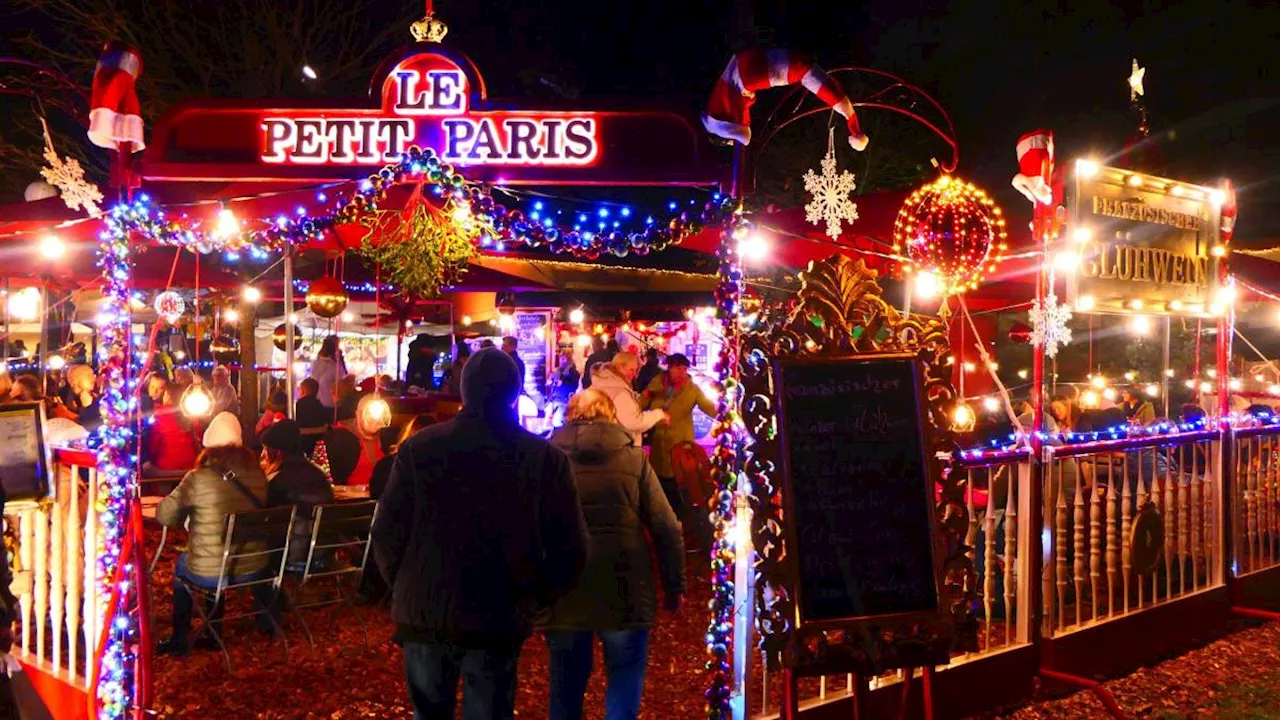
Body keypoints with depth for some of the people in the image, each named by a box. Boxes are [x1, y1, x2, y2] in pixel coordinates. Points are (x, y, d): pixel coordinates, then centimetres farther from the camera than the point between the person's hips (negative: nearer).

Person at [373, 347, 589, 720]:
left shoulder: (418, 448, -4)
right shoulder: (546, 458, -7)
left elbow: (388, 534, -3)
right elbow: (570, 550, -6)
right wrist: (535, 599, 10)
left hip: (424, 612, 2)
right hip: (500, 619, -1)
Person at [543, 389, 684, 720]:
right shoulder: (632, 455, 4)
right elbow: (666, 528, -1)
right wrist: (674, 586, 7)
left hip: (562, 593, 1)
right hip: (623, 592, -1)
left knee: (565, 689, 15)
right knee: (624, 679, 10)